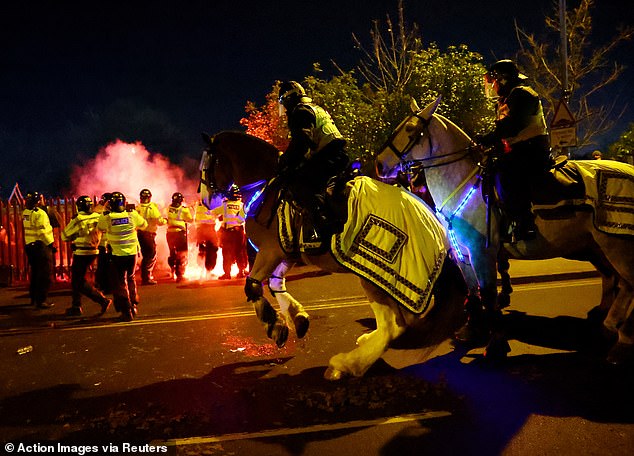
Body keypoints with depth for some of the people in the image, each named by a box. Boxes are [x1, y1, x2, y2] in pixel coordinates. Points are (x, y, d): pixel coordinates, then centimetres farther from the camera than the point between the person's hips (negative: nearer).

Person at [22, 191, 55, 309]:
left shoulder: (25, 213, 9)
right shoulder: (40, 213, -16)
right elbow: (42, 232, -21)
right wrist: (51, 244, -14)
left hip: (29, 246, 8)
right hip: (41, 246, -8)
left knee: (35, 273, 19)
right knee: (45, 274, -2)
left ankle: (34, 298, 27)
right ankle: (41, 300, -2)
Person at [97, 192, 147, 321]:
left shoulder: (107, 217, -11)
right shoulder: (132, 215, -6)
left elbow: (99, 228, 10)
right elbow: (144, 225, 12)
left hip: (117, 255, -3)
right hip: (132, 253, 3)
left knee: (120, 282, 7)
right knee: (131, 278, 23)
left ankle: (126, 311, 3)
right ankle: (133, 306, 29)